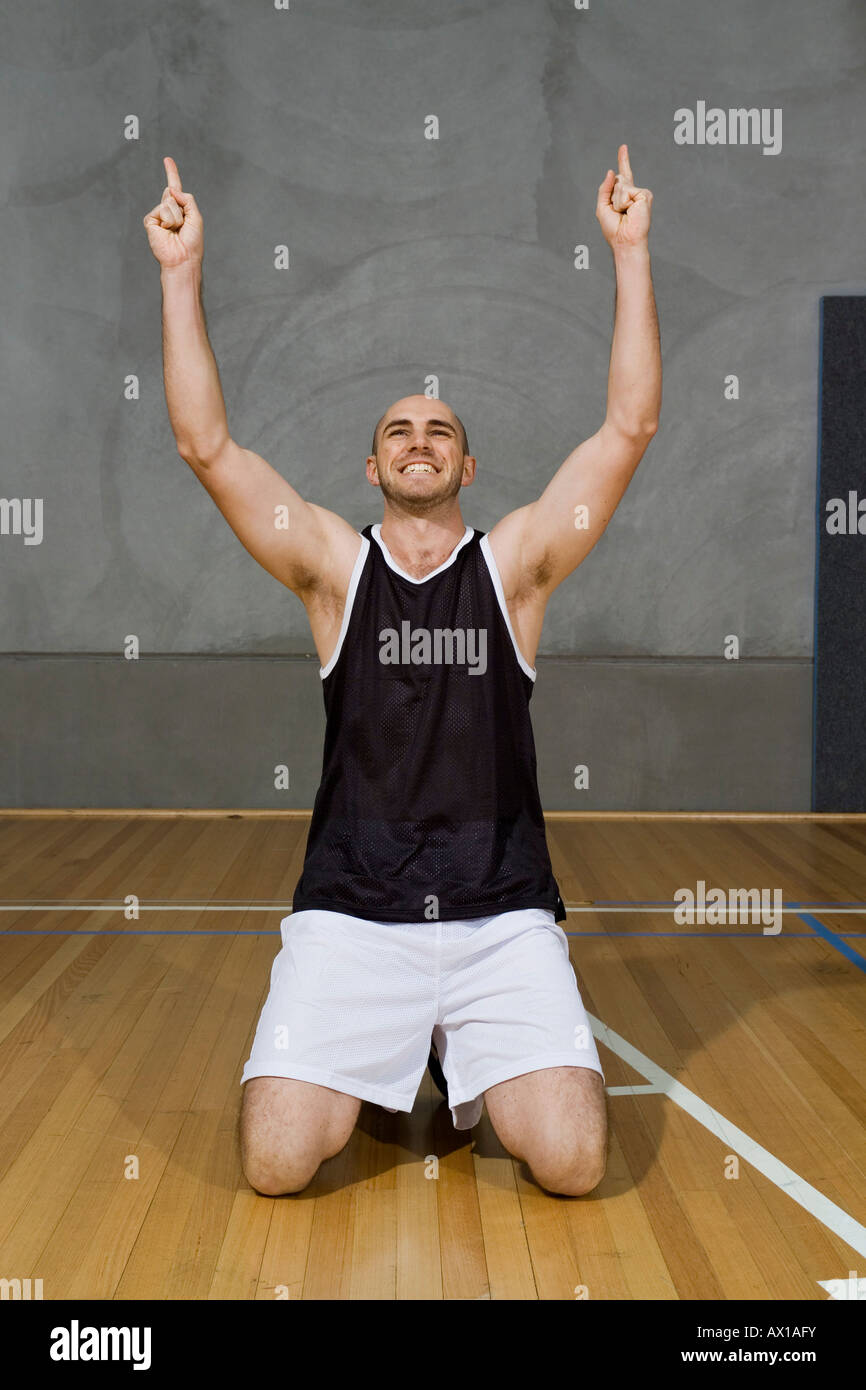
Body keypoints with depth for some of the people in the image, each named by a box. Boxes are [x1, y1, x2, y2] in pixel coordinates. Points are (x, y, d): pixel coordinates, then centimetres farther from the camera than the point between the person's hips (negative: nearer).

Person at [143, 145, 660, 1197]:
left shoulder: (514, 563, 5)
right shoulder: (335, 568, 4)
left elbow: (630, 427, -3)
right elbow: (205, 445, -4)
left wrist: (631, 254, -6)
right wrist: (180, 273, -7)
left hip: (502, 920, 0)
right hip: (350, 918, 0)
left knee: (572, 1162, -15)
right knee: (276, 1165, -14)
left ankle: (468, 1060, 19)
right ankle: (381, 1061, 20)